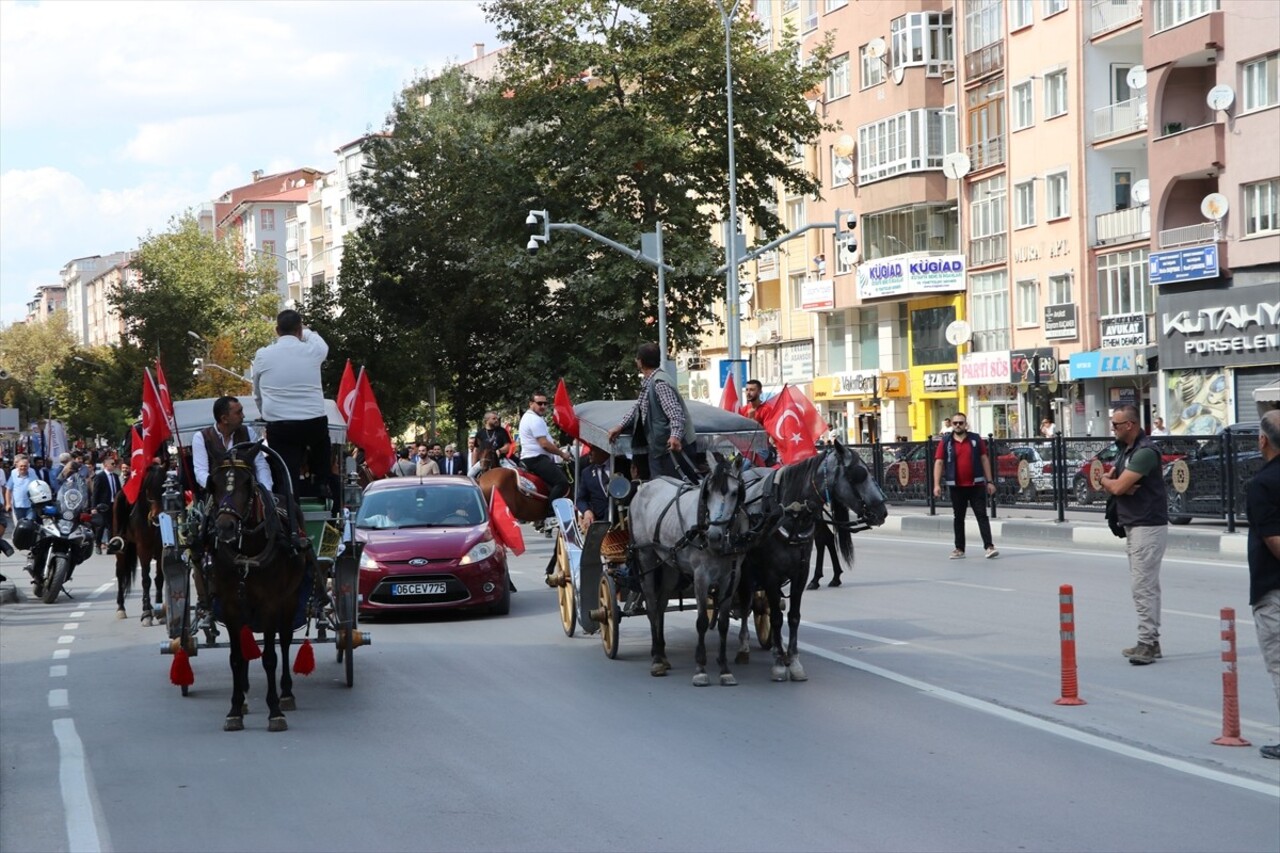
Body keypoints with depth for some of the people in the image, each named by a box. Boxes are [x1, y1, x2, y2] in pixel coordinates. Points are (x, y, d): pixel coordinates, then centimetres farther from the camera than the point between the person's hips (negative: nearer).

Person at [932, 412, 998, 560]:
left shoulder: (976, 439, 4)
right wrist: (937, 484, -9)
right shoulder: (945, 442, 3)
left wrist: (989, 481, 1)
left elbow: (984, 459, 6)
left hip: (976, 485, -1)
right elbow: (938, 463, 0)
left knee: (982, 515, -4)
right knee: (958, 518, 8)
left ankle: (989, 546, -8)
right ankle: (959, 549, 14)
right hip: (956, 486, 1)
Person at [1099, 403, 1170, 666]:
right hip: (1133, 526, 10)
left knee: (1143, 586, -10)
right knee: (1145, 585, 13)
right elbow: (1108, 482, 13)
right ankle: (1150, 642, 18)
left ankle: (1147, 642, -9)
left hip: (1148, 526, -10)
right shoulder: (1125, 450, 15)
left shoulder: (1145, 452, -17)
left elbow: (1117, 486, -21)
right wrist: (1114, 482, -10)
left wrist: (1108, 480, 2)